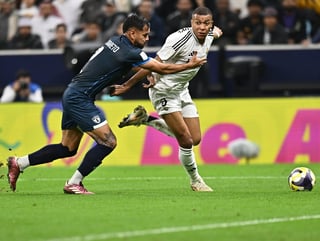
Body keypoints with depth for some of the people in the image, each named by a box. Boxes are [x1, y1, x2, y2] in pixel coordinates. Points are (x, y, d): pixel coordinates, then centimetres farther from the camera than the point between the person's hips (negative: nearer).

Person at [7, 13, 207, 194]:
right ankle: (74, 183, -6)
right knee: (108, 141, -9)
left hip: (73, 95, 10)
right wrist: (190, 65, -1)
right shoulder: (129, 52, -17)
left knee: (68, 148, 14)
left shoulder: (116, 42, 9)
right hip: (80, 99, -10)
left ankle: (19, 163, 16)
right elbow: (162, 68, -11)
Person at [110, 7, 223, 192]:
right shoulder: (181, 38, -25)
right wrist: (128, 85, -19)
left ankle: (144, 119, 19)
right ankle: (195, 180, 10)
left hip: (181, 91, 8)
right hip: (164, 91, -8)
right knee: (186, 140, -12)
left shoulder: (209, 36, -3)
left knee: (195, 139, 7)